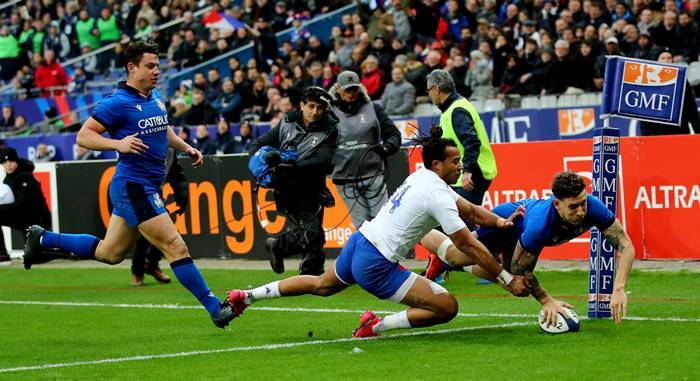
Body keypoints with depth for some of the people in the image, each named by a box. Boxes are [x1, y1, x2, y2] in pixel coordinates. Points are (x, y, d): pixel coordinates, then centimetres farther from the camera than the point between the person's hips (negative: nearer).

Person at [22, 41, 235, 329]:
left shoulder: (155, 97, 12)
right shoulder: (118, 103, -13)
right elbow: (83, 136, -13)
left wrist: (186, 148, 16)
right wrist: (119, 144, -26)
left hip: (149, 186, 9)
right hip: (133, 186, -9)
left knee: (109, 253, 19)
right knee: (175, 246, -12)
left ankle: (43, 239, 33)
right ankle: (214, 307, -11)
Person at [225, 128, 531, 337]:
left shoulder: (421, 176, 10)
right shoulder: (437, 195, -17)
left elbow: (470, 210, 13)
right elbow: (470, 246, -15)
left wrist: (499, 221, -3)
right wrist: (508, 280, -10)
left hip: (359, 242, 9)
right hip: (376, 264, -9)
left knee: (322, 285, 35)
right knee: (447, 307, -12)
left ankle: (246, 297, 38)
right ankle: (376, 326, -7)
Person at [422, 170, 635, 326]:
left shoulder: (592, 207, -41)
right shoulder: (540, 226, -49)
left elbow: (625, 245, -36)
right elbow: (519, 269, -32)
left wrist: (618, 289, -47)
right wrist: (546, 301, -34)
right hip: (507, 220, -5)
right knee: (457, 256, 14)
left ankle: (444, 263, 53)